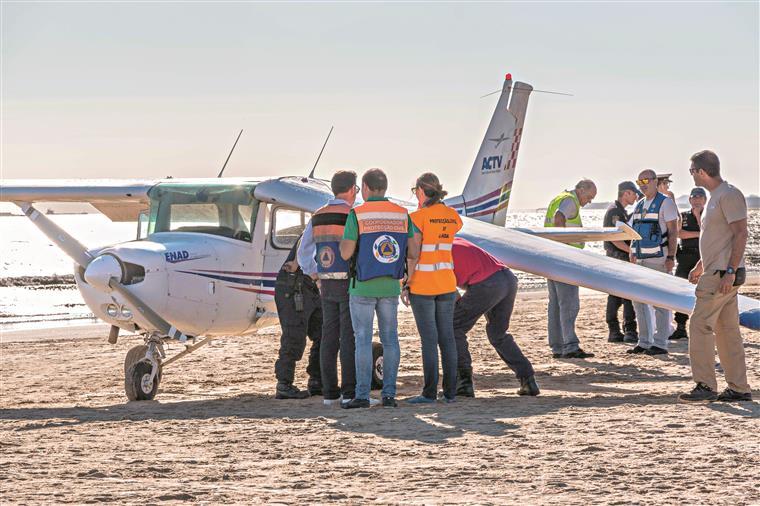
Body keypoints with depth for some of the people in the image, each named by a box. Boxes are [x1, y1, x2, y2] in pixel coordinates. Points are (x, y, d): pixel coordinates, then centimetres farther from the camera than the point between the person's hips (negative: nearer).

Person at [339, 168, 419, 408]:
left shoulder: (356, 215, -10)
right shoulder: (402, 215, 3)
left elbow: (346, 253, -12)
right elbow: (413, 252, 1)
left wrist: (342, 239, 10)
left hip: (362, 287, -4)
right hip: (390, 287, 4)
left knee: (363, 340, -1)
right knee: (389, 339, 8)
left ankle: (362, 395, -3)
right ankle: (389, 394, 4)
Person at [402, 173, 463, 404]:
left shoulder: (418, 217, -12)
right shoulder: (453, 216, 5)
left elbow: (414, 255, -15)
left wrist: (406, 285, -9)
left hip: (422, 284, -5)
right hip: (446, 283, 5)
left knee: (429, 339, -3)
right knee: (447, 337, 8)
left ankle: (430, 392, 0)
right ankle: (450, 391, 9)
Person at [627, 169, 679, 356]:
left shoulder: (665, 203, -5)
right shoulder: (639, 206, 17)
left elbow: (673, 232, -9)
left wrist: (671, 257, -16)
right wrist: (632, 255, 11)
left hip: (659, 259, -8)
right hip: (641, 260, 8)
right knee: (639, 300, 8)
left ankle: (660, 343, -4)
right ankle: (644, 342, 15)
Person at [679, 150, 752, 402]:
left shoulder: (729, 195, -14)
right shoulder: (715, 197, 18)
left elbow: (741, 234, -19)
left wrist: (729, 271, -25)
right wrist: (700, 266, 31)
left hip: (723, 274, -10)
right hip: (716, 273, 10)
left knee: (700, 325, -11)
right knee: (727, 330, 10)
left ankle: (705, 385, -11)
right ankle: (739, 388, 11)